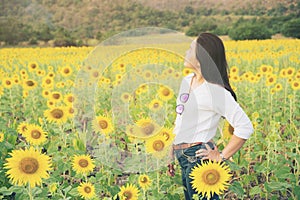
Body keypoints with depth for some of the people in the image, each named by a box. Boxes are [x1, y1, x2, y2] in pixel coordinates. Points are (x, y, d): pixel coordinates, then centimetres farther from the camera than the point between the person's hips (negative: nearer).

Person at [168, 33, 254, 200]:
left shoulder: (215, 91, -18)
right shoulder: (187, 81, 8)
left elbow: (245, 128, -22)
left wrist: (222, 156, -15)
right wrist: (172, 154, 19)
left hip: (199, 156, -9)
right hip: (184, 159, 9)